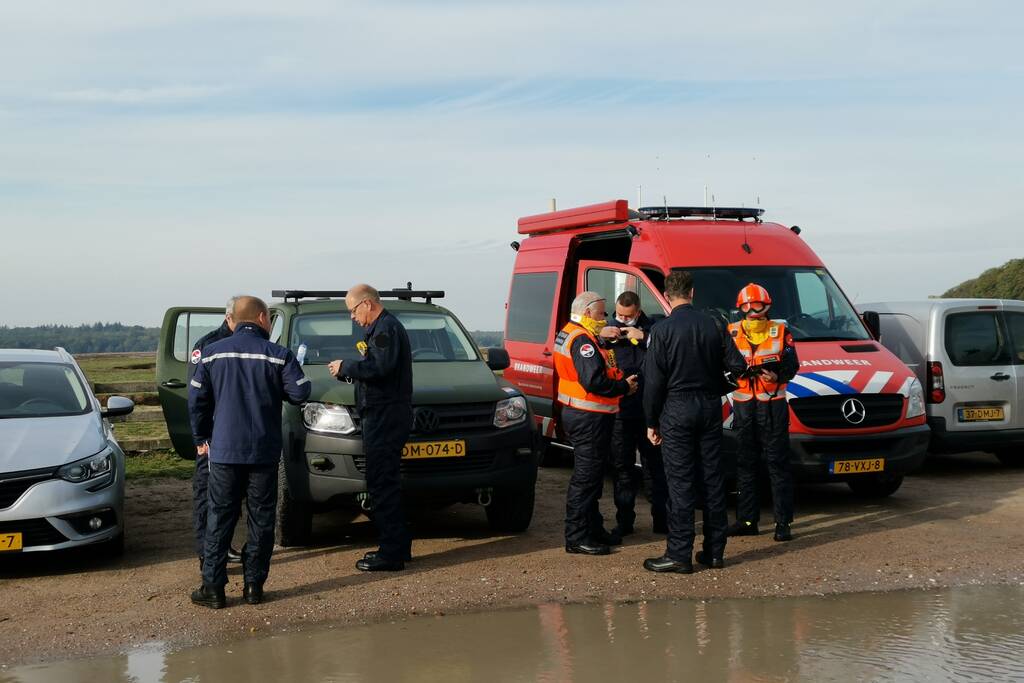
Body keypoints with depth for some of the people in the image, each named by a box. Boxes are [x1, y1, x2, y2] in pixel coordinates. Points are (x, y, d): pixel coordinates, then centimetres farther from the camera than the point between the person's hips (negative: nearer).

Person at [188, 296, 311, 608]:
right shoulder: (278, 354, -5)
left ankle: (213, 587, 5)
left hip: (223, 450, 2)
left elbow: (196, 399, 4)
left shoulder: (212, 353, 2)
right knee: (261, 518, 8)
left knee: (220, 518, 6)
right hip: (264, 451, -1)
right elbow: (300, 393, -9)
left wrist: (201, 438, 15)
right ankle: (254, 586, 10)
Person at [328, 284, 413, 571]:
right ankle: (398, 545, 20)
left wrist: (345, 367, -13)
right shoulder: (380, 328, 22)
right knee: (386, 483, 14)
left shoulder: (386, 328, -11)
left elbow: (380, 367, -24)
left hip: (386, 416, -11)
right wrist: (346, 371, 16)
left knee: (382, 484, -10)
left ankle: (391, 553, -8)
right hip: (382, 414, 11)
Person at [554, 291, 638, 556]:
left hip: (582, 415, 11)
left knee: (592, 475, 18)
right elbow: (594, 381, -27)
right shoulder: (582, 340, -18)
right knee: (586, 477, -6)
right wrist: (624, 386, -15)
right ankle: (577, 538, -2)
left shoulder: (571, 334, 16)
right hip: (588, 418, -11)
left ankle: (593, 529, 28)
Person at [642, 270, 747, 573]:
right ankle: (714, 551, 16)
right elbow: (737, 365, 3)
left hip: (677, 411, -4)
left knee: (680, 482, -2)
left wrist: (651, 422, -2)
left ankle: (679, 554, 0)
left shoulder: (662, 330, -10)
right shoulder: (713, 326, 2)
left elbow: (653, 380, -10)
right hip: (710, 408, 4)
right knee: (712, 478, 10)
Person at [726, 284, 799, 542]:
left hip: (773, 406, -2)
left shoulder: (781, 331, 4)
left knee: (778, 464, -3)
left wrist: (777, 374, -21)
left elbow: (792, 365, 0)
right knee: (745, 464, 7)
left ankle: (783, 523, -1)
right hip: (743, 406, 2)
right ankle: (747, 520, 14)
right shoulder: (732, 333, 8)